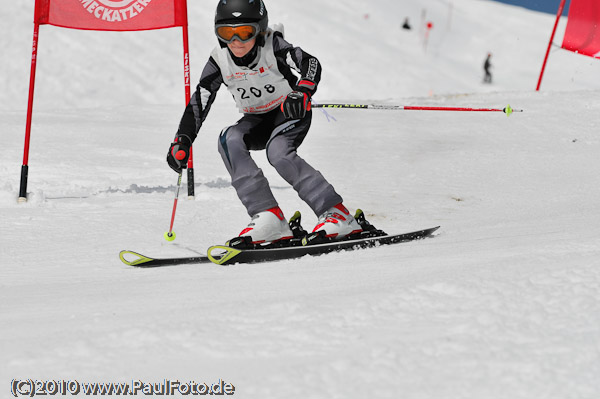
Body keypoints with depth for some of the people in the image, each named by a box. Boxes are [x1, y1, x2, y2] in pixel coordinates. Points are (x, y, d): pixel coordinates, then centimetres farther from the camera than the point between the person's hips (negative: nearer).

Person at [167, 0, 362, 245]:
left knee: (277, 152, -32)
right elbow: (199, 101, -10)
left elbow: (310, 64, -32)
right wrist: (182, 141, -20)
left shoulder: (272, 45, -22)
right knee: (229, 140, -25)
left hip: (291, 113, -4)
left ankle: (336, 214, -26)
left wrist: (302, 92, -52)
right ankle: (268, 218, -30)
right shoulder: (219, 60, -13)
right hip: (257, 120, 4)